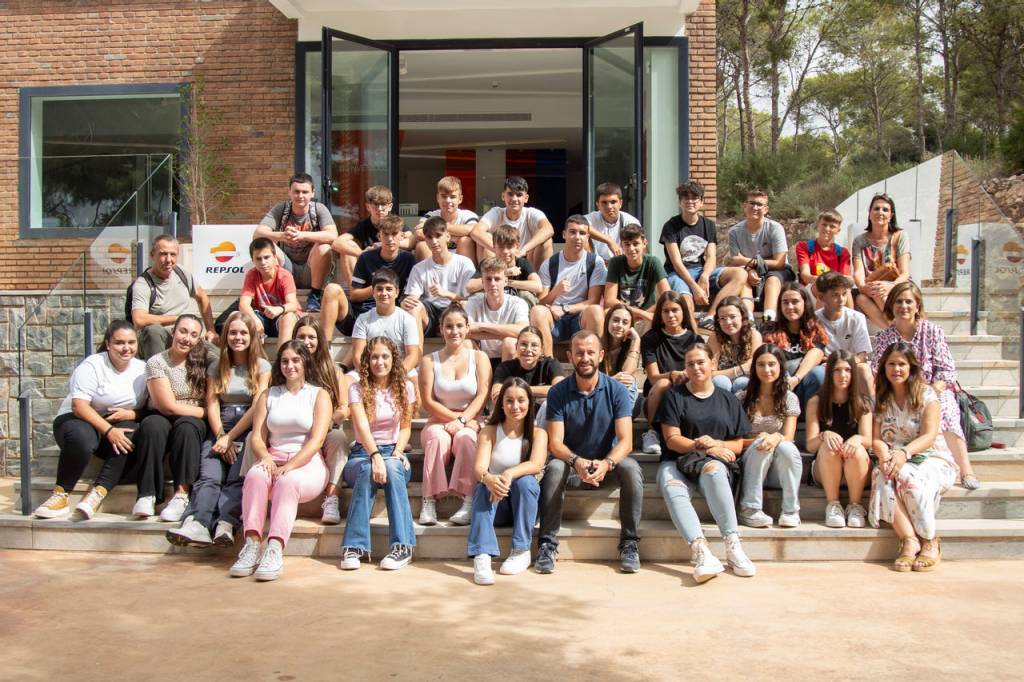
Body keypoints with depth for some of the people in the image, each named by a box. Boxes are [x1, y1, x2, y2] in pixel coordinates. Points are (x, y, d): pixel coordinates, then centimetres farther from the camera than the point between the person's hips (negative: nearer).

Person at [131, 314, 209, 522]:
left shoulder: (202, 362, 6)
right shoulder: (156, 362, -4)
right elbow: (168, 406, -10)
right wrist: (204, 412, -6)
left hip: (193, 423, 1)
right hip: (163, 420, -1)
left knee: (186, 426, -33)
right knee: (152, 424, -34)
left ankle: (182, 494, -36)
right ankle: (147, 495, -32)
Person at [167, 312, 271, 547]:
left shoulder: (262, 366, 9)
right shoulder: (216, 367, 18)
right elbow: (212, 405, 7)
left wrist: (230, 437, -9)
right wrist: (221, 437, -9)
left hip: (249, 430, -2)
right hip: (220, 430, 2)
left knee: (237, 478, -29)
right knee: (209, 477, -25)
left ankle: (225, 524, -46)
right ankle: (198, 524, -45)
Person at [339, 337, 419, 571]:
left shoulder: (405, 387, 7)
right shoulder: (357, 389, -2)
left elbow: (406, 428, 5)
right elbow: (362, 426, -17)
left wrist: (397, 453, -15)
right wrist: (375, 456, -33)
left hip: (394, 453, 1)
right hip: (362, 454, -1)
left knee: (392, 468, -36)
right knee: (369, 470, -37)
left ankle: (403, 546, -38)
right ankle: (354, 546, -36)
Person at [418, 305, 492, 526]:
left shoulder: (479, 358, 8)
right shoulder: (429, 361, 8)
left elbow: (482, 396, -3)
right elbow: (428, 402, 0)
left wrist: (462, 420, -17)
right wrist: (455, 417, -12)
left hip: (471, 424, 0)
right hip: (439, 421, 0)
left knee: (465, 437, -35)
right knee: (438, 437, -34)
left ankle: (469, 502, -38)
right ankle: (429, 501, -34)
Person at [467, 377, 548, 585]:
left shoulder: (537, 433, -2)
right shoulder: (489, 431, -1)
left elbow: (536, 465, -22)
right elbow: (479, 468, -17)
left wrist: (510, 474, -42)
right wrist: (488, 479, -42)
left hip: (524, 504, 0)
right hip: (497, 507, 1)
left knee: (525, 481, -30)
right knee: (484, 487, -30)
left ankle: (521, 552, -23)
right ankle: (482, 556, -44)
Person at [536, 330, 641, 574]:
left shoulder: (617, 390, -8)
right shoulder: (558, 393, -7)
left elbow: (625, 441, -15)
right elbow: (555, 442, -13)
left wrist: (606, 463, -37)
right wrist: (577, 462, -35)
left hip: (607, 465, 0)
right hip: (572, 464, 0)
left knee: (631, 468, -31)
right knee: (554, 467, -33)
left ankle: (629, 543, -18)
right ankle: (547, 544, -22)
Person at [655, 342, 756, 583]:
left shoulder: (729, 400, 17)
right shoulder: (675, 396, 12)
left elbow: (738, 445, 12)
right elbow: (672, 439, 1)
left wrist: (715, 444, -9)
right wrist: (702, 447, -13)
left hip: (716, 462, 0)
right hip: (678, 462, 0)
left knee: (713, 469, -38)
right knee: (672, 488, -36)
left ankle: (733, 548, -41)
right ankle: (701, 552, -54)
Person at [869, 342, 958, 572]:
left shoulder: (926, 394, 0)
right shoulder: (880, 399, 10)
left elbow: (929, 436, -11)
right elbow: (876, 439, 1)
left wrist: (904, 453, -29)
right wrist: (885, 457, -23)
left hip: (931, 458, -2)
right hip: (894, 460, 2)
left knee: (909, 478, -36)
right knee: (883, 477, -33)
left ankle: (931, 541, -26)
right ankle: (909, 540, -40)